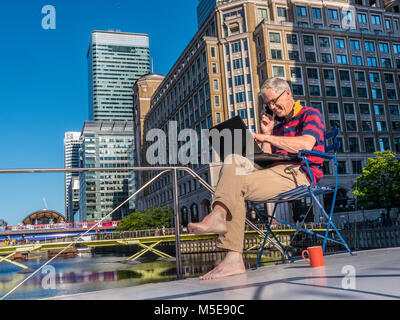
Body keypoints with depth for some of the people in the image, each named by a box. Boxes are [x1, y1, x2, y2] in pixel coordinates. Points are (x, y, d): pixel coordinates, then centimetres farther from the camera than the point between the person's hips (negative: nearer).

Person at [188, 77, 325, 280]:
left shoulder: (310, 114, 9)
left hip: (298, 174, -7)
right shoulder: (278, 124, 30)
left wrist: (266, 137, -11)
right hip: (275, 171, 7)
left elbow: (306, 145, -15)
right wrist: (266, 133, 12)